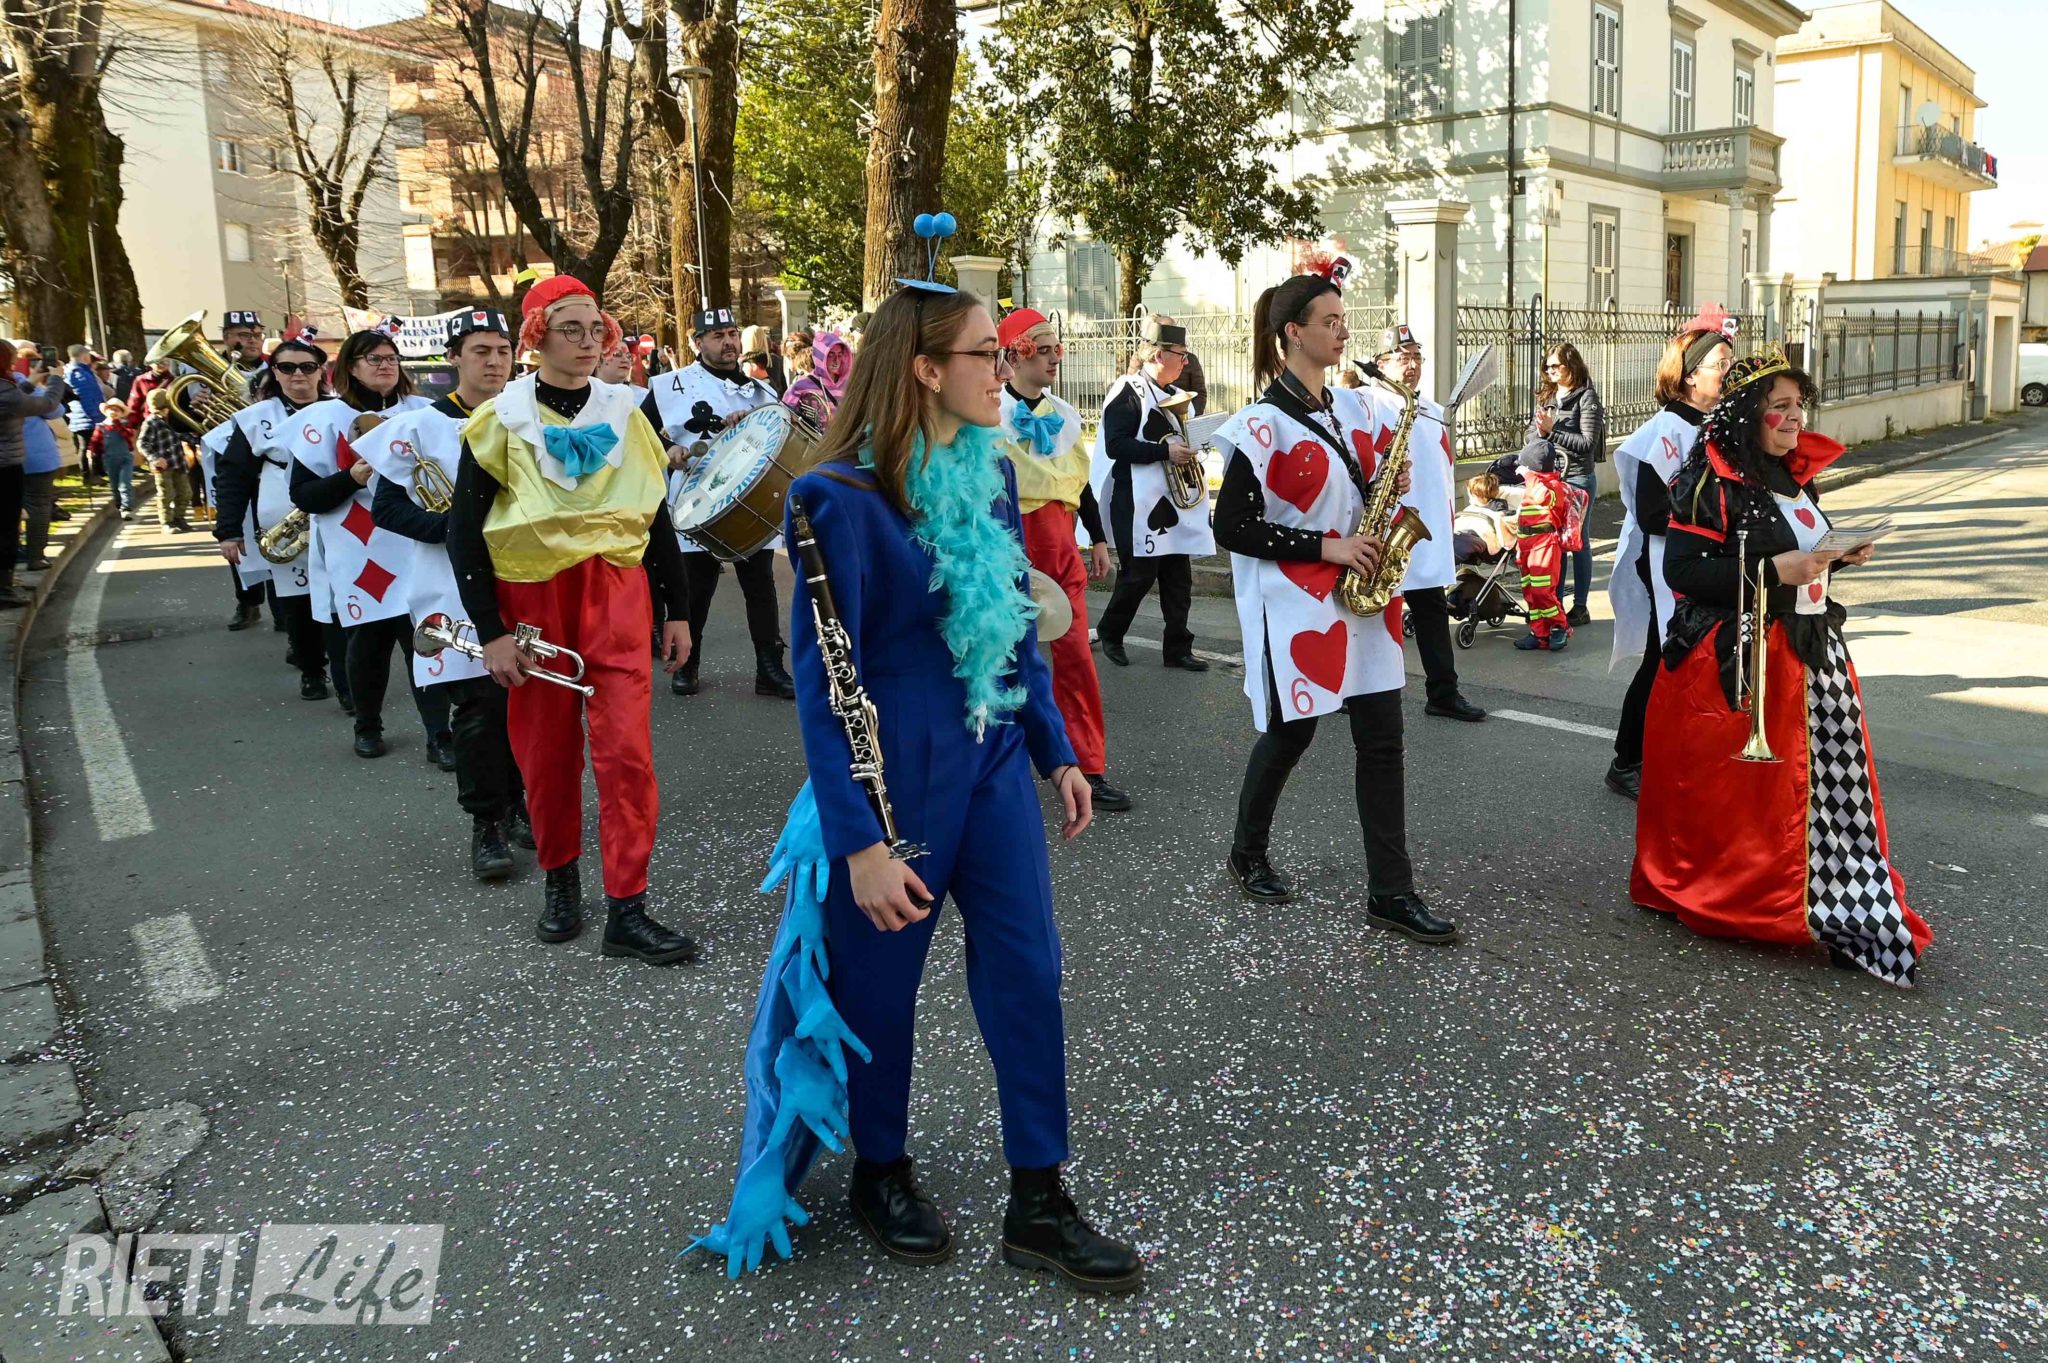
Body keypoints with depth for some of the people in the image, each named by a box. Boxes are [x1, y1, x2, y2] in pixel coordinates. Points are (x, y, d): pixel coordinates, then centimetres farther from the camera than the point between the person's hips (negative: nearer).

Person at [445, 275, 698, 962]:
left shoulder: (625, 414, 6)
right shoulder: (499, 421, -2)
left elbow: (657, 516, 12)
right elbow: (463, 530, -3)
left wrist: (678, 611, 10)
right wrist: (491, 632, -8)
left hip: (615, 595, 1)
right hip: (531, 598, -1)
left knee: (627, 750, -8)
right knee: (546, 750, 9)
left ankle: (627, 910, -3)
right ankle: (560, 877, 30)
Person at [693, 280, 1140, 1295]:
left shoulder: (991, 473, 3)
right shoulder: (846, 498, -18)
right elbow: (823, 677, -18)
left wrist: (1058, 751, 11)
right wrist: (858, 840, -20)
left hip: (994, 762, 7)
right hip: (895, 774, -6)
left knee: (1028, 973, 8)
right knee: (881, 981, 12)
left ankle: (1038, 1205, 23)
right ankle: (880, 1174, 37)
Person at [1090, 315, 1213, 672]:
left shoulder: (1174, 395, 16)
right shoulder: (1127, 392, -10)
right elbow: (1115, 445, -19)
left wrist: (1189, 455, 5)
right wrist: (1165, 451, -21)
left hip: (1176, 502, 8)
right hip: (1139, 504, -8)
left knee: (1178, 578, 5)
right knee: (1139, 575, -3)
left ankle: (1178, 647, 12)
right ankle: (1109, 632, 19)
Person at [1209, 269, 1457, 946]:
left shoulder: (1355, 407, 10)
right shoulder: (1263, 424, -11)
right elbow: (1232, 528, -14)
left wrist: (1391, 486, -2)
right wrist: (1325, 546, -18)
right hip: (1297, 599, -6)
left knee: (1381, 736, 2)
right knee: (1292, 729, 6)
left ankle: (1391, 892, 8)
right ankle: (1248, 854, 31)